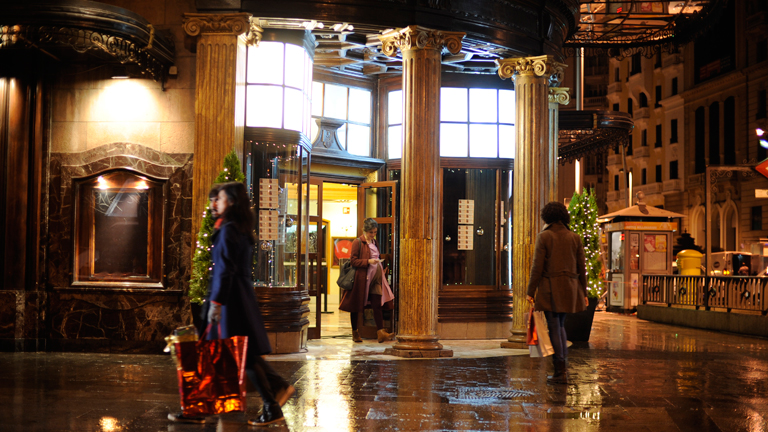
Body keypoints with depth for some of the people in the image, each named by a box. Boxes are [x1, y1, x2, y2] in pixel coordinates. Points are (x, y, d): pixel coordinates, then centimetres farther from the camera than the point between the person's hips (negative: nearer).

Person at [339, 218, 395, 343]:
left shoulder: (375, 243, 15)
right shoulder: (358, 242, -7)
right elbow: (353, 260, -12)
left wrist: (378, 263, 14)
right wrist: (368, 261, -21)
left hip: (375, 278, 6)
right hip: (361, 277, -6)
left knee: (377, 305, -3)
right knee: (356, 306, 5)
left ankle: (381, 333, -8)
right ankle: (355, 332, 18)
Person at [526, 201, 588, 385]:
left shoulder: (544, 236, -6)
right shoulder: (574, 238, 7)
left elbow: (537, 266, -9)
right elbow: (581, 267, 8)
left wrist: (531, 291, -4)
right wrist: (583, 293, 15)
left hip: (550, 288, -5)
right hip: (569, 288, 5)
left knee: (554, 328, -1)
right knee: (559, 325, 20)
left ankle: (560, 372, 1)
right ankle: (564, 364, 17)